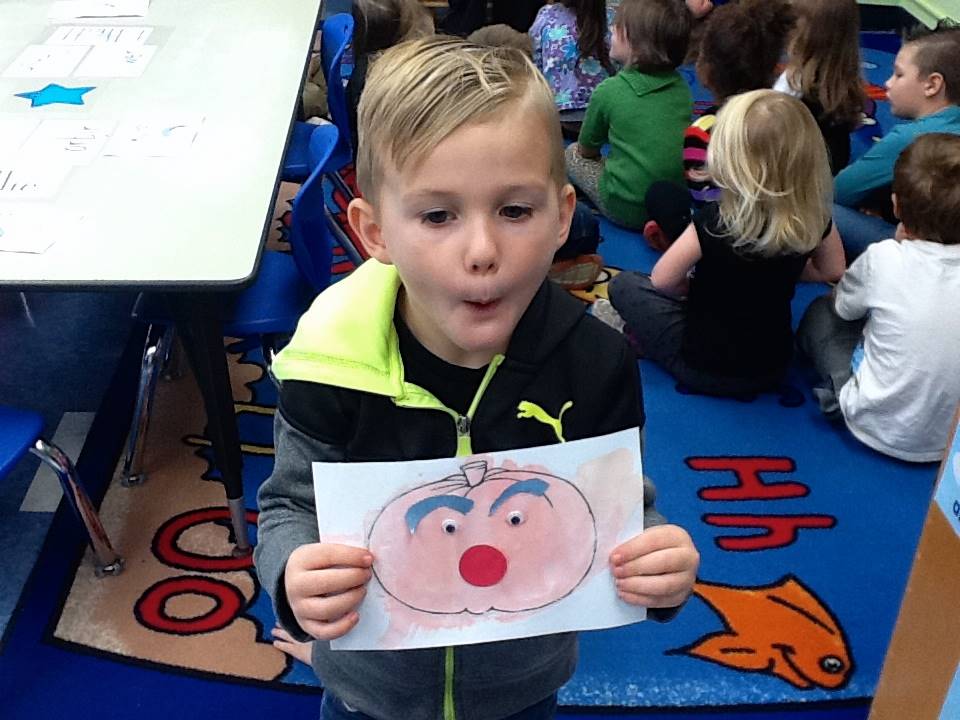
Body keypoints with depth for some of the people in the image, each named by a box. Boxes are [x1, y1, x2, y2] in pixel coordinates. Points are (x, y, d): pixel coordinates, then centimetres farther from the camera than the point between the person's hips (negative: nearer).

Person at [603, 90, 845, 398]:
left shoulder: (715, 222, -26)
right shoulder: (814, 218, -12)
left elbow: (662, 280, -14)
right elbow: (832, 271, 6)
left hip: (707, 368, -4)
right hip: (773, 367, 4)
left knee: (623, 285, 12)